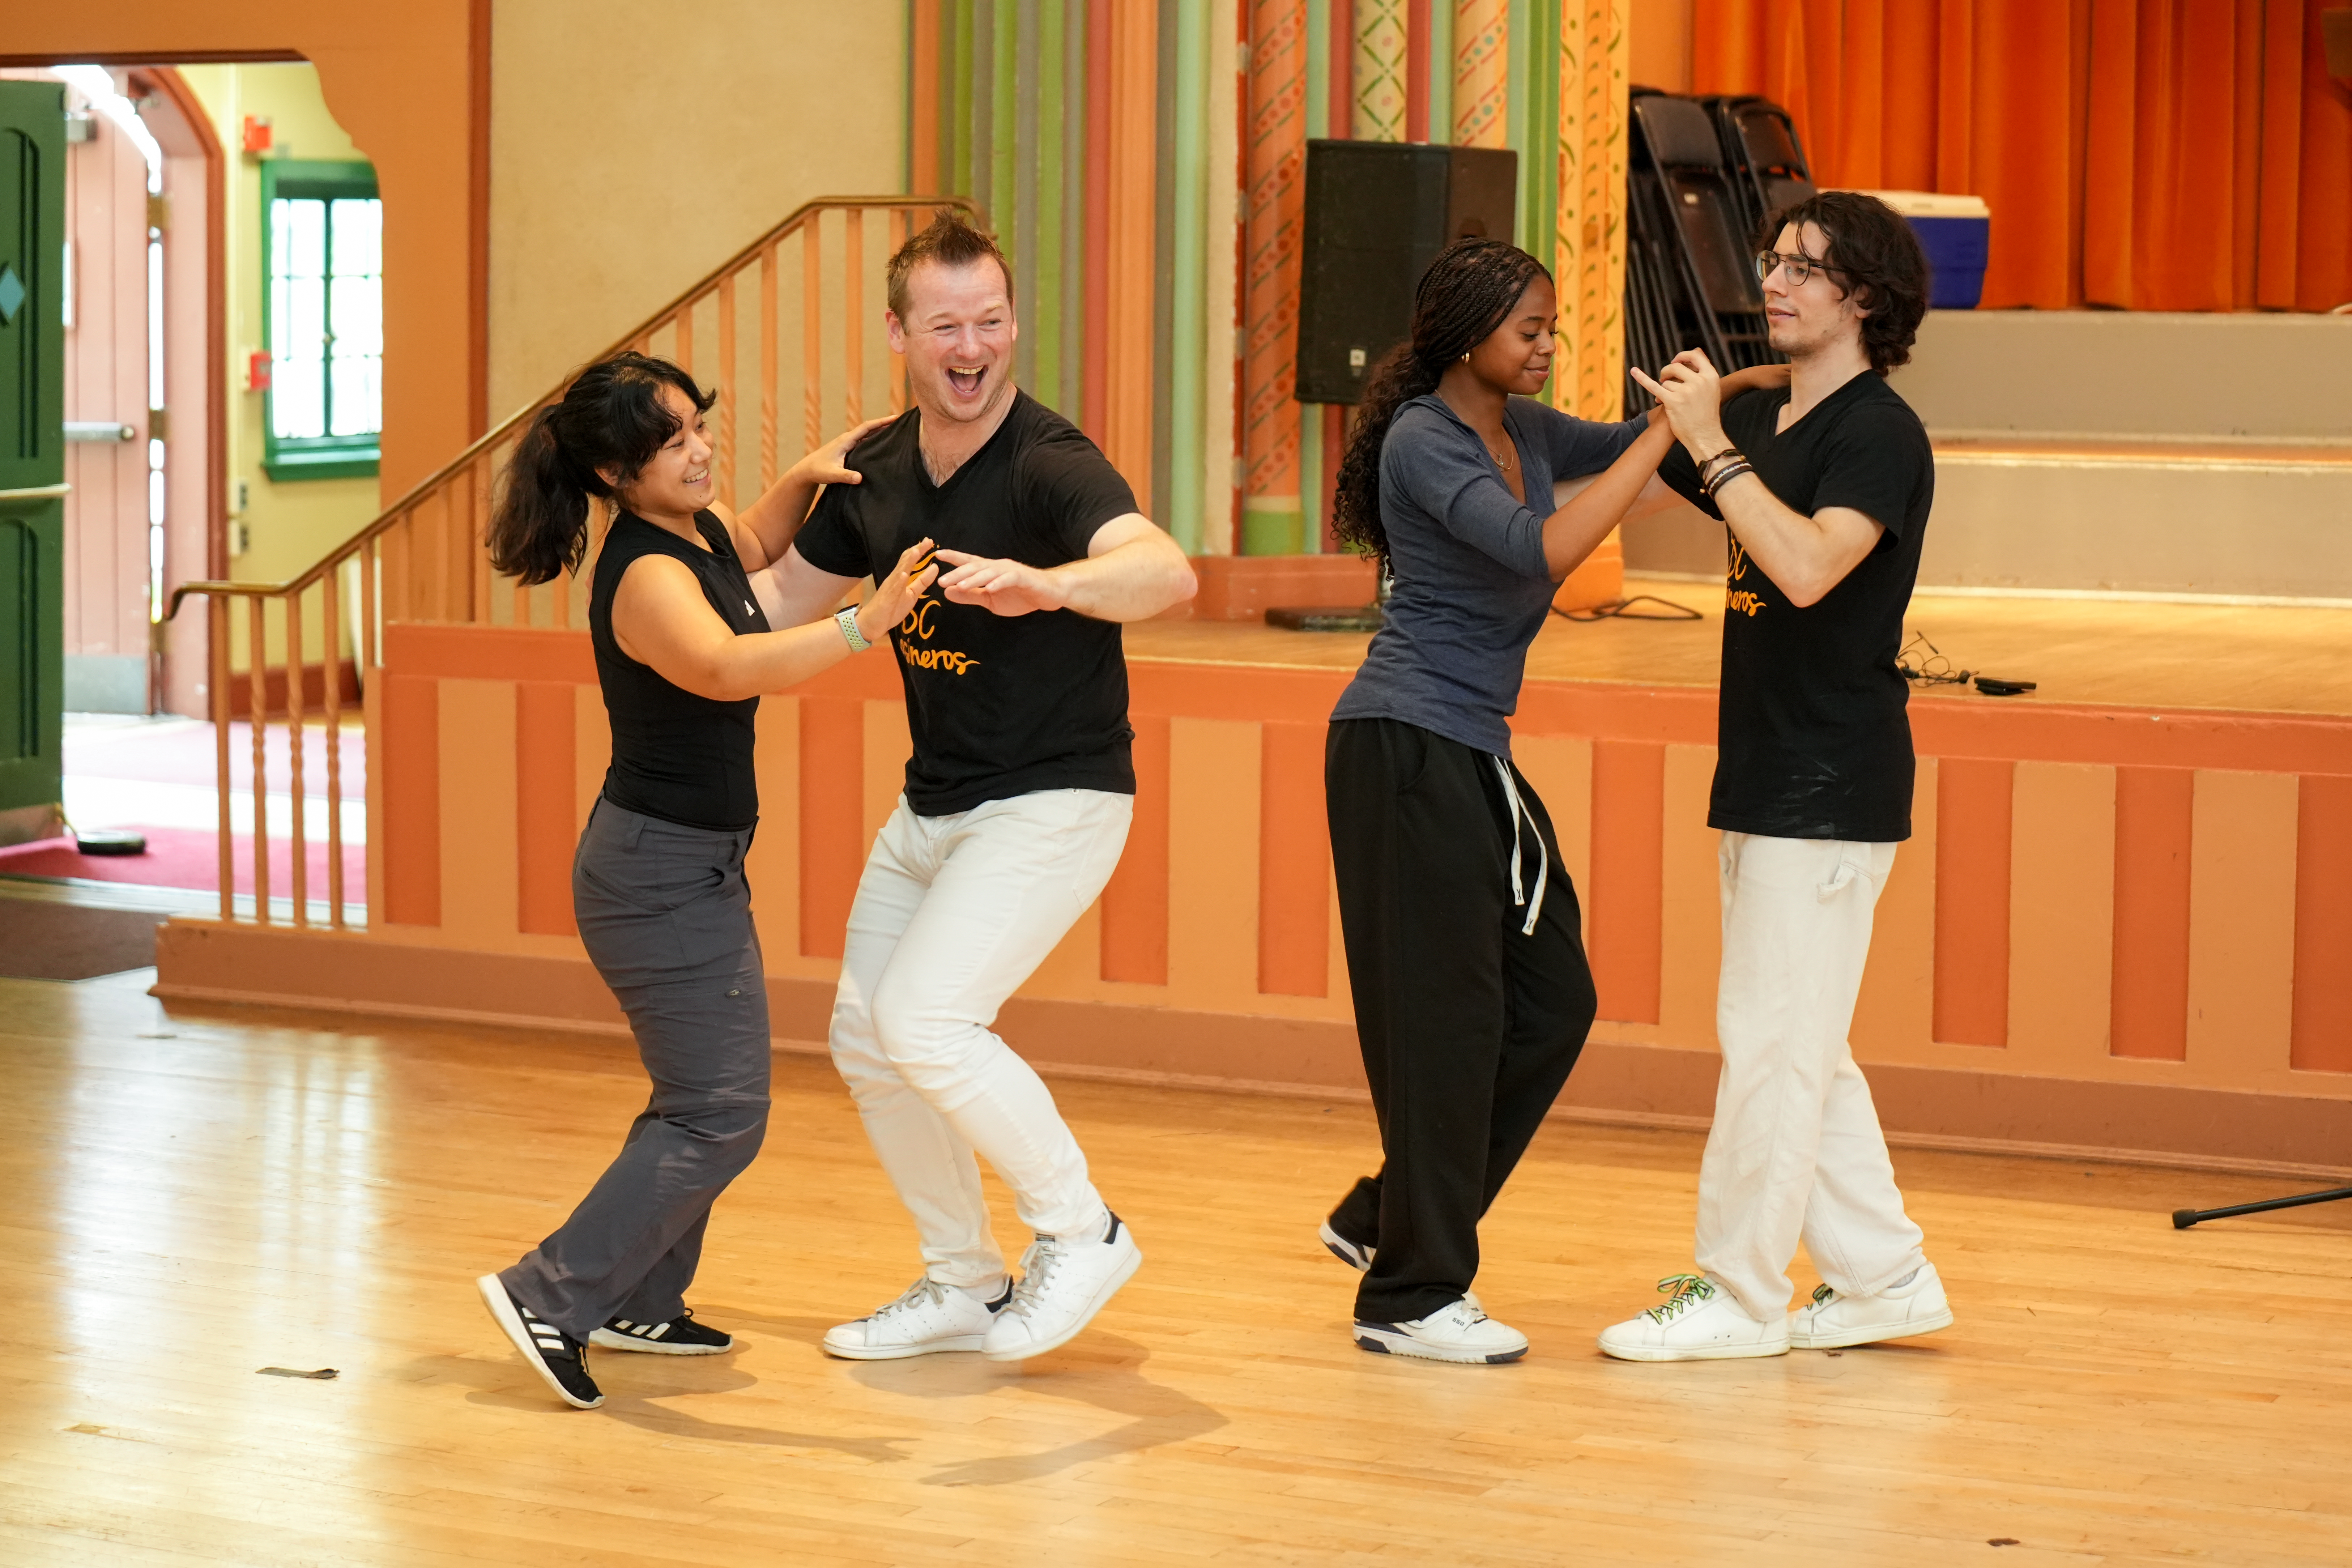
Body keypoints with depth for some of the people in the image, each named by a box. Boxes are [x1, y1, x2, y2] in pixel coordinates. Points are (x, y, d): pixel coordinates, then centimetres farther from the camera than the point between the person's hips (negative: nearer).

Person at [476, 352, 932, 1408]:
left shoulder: (700, 530, 4)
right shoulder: (645, 577, -25)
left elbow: (757, 546, 30)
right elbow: (726, 668, -45)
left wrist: (807, 475, 12)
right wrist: (864, 624, -54)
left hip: (691, 863, 10)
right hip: (661, 870, -10)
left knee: (701, 1096, 20)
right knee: (719, 1116, -11)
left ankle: (637, 1303, 30)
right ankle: (551, 1296, -10)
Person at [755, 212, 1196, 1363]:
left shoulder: (1050, 467, -22)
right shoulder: (877, 471, 0)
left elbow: (1166, 571, -43)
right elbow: (781, 603, 16)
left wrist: (1044, 583, -60)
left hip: (1055, 802, -8)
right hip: (931, 807, 8)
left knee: (925, 1019, -21)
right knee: (865, 1042, 11)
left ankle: (1081, 1231, -1)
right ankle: (965, 1285, 27)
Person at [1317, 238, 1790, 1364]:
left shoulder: (1523, 430, 12)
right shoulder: (1424, 440, -14)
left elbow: (1619, 448, 26)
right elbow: (1545, 550, -27)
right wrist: (1667, 432, -23)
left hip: (1473, 755, 9)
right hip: (1407, 750, -9)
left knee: (1553, 1002, 10)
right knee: (1445, 1015, -7)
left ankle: (1387, 1219, 22)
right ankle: (1410, 1298, 2)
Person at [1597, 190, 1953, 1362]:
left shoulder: (1879, 433, -14)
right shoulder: (1761, 420, 12)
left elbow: (1809, 567, -30)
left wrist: (1712, 446, -26)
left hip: (1830, 784, -9)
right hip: (1769, 779, 9)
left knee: (1770, 1039, -5)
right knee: (1802, 1047, 14)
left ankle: (1739, 1295, 2)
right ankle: (1883, 1275, 22)